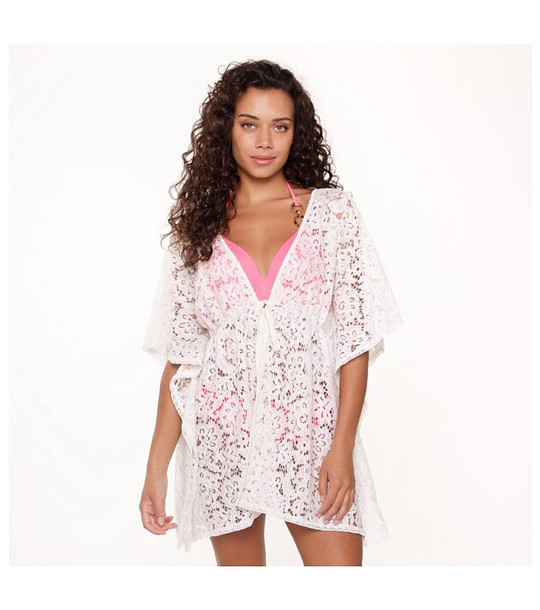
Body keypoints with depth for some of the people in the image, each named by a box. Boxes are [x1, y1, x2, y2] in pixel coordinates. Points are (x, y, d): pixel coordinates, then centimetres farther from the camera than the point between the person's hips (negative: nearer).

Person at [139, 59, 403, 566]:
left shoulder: (332, 210, 1)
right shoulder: (198, 226, 5)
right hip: (223, 439, 1)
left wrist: (342, 447, -10)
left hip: (313, 433, -1)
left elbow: (357, 336, -2)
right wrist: (156, 468, 2)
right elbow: (179, 356, 5)